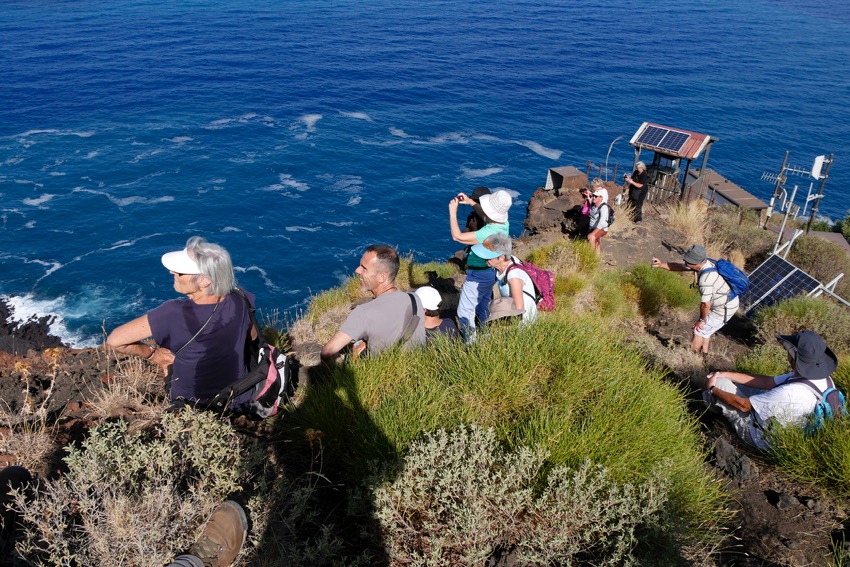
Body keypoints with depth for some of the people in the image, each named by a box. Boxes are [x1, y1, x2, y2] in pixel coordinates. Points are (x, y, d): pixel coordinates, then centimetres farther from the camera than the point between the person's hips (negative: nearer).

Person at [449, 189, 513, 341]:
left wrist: (453, 212, -21)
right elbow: (486, 215, 13)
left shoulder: (487, 233, -36)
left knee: (465, 312, 5)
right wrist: (471, 202, 5)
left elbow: (457, 236, -29)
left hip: (478, 276, -9)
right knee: (483, 308, 27)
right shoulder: (504, 223, -11)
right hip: (490, 273, 9)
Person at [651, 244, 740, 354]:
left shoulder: (706, 278, -35)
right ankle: (704, 352, 41)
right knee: (705, 328, 25)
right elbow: (679, 267, 5)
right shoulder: (705, 263, -7)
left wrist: (702, 320, -12)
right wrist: (661, 265, -6)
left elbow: (706, 304, -28)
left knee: (699, 330, 8)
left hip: (723, 310, -9)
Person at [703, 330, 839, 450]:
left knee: (719, 383, -3)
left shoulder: (790, 393, -40)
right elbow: (768, 382, -6)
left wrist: (712, 389, -10)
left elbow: (743, 405, -26)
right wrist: (725, 374, -5)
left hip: (761, 436, -8)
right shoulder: (821, 378, -14)